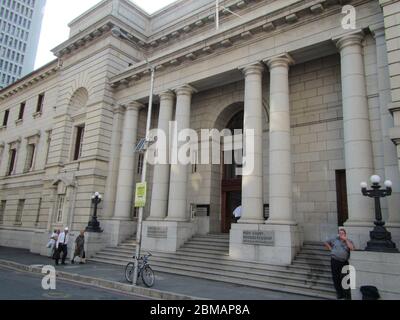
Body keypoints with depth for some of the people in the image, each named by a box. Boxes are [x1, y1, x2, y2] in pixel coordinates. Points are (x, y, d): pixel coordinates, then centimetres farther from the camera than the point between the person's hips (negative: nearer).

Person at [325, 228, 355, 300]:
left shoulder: (349, 241, 5)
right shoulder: (335, 239, 8)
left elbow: (352, 248, -15)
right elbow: (326, 243, 19)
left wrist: (346, 239, -13)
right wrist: (331, 249, 6)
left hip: (344, 262, -1)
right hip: (335, 261, 1)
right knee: (336, 278, 5)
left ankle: (347, 296, 8)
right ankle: (339, 294, 20)